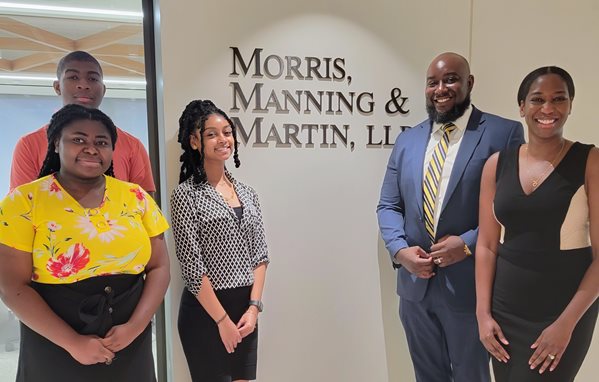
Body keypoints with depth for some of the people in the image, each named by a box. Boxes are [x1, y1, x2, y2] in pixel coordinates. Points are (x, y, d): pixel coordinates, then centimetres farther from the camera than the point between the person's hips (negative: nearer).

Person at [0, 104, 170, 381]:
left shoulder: (136, 197, -1)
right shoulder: (24, 201, -7)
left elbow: (159, 267, 0)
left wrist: (135, 326, -12)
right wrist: (72, 342, -14)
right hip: (55, 351, -2)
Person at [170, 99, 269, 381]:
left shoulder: (246, 192, 6)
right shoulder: (186, 194, -10)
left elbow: (260, 253, 5)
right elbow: (191, 266, -13)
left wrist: (254, 306, -4)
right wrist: (222, 319, -11)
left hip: (245, 307, 5)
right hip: (206, 311, -5)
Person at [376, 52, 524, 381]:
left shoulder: (504, 133, -6)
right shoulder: (407, 140, 8)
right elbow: (388, 205, 7)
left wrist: (469, 243, -18)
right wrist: (400, 249, -9)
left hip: (469, 284, -4)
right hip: (414, 283, 4)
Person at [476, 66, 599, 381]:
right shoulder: (497, 164, 0)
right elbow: (486, 244, 1)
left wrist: (566, 322, -14)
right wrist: (483, 312, -3)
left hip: (563, 311, -3)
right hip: (505, 308, 3)